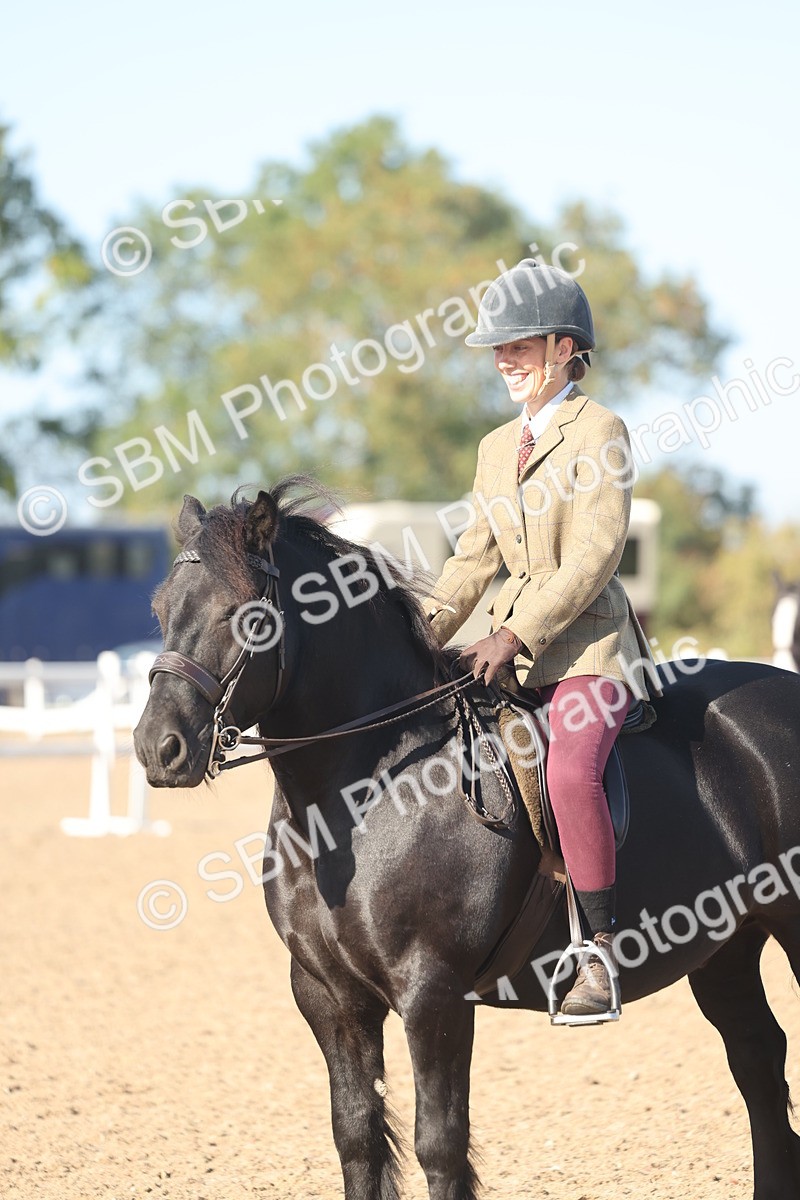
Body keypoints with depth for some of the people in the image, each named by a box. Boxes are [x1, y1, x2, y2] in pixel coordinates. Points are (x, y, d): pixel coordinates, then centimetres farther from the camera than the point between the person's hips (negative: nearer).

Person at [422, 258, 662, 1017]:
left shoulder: (600, 432, -6)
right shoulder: (498, 447, 17)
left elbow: (594, 556, -14)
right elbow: (475, 559, 18)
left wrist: (517, 636, -21)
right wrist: (422, 635, 2)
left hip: (590, 645, -8)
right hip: (513, 649, 8)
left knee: (569, 771, -30)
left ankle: (603, 947, -23)